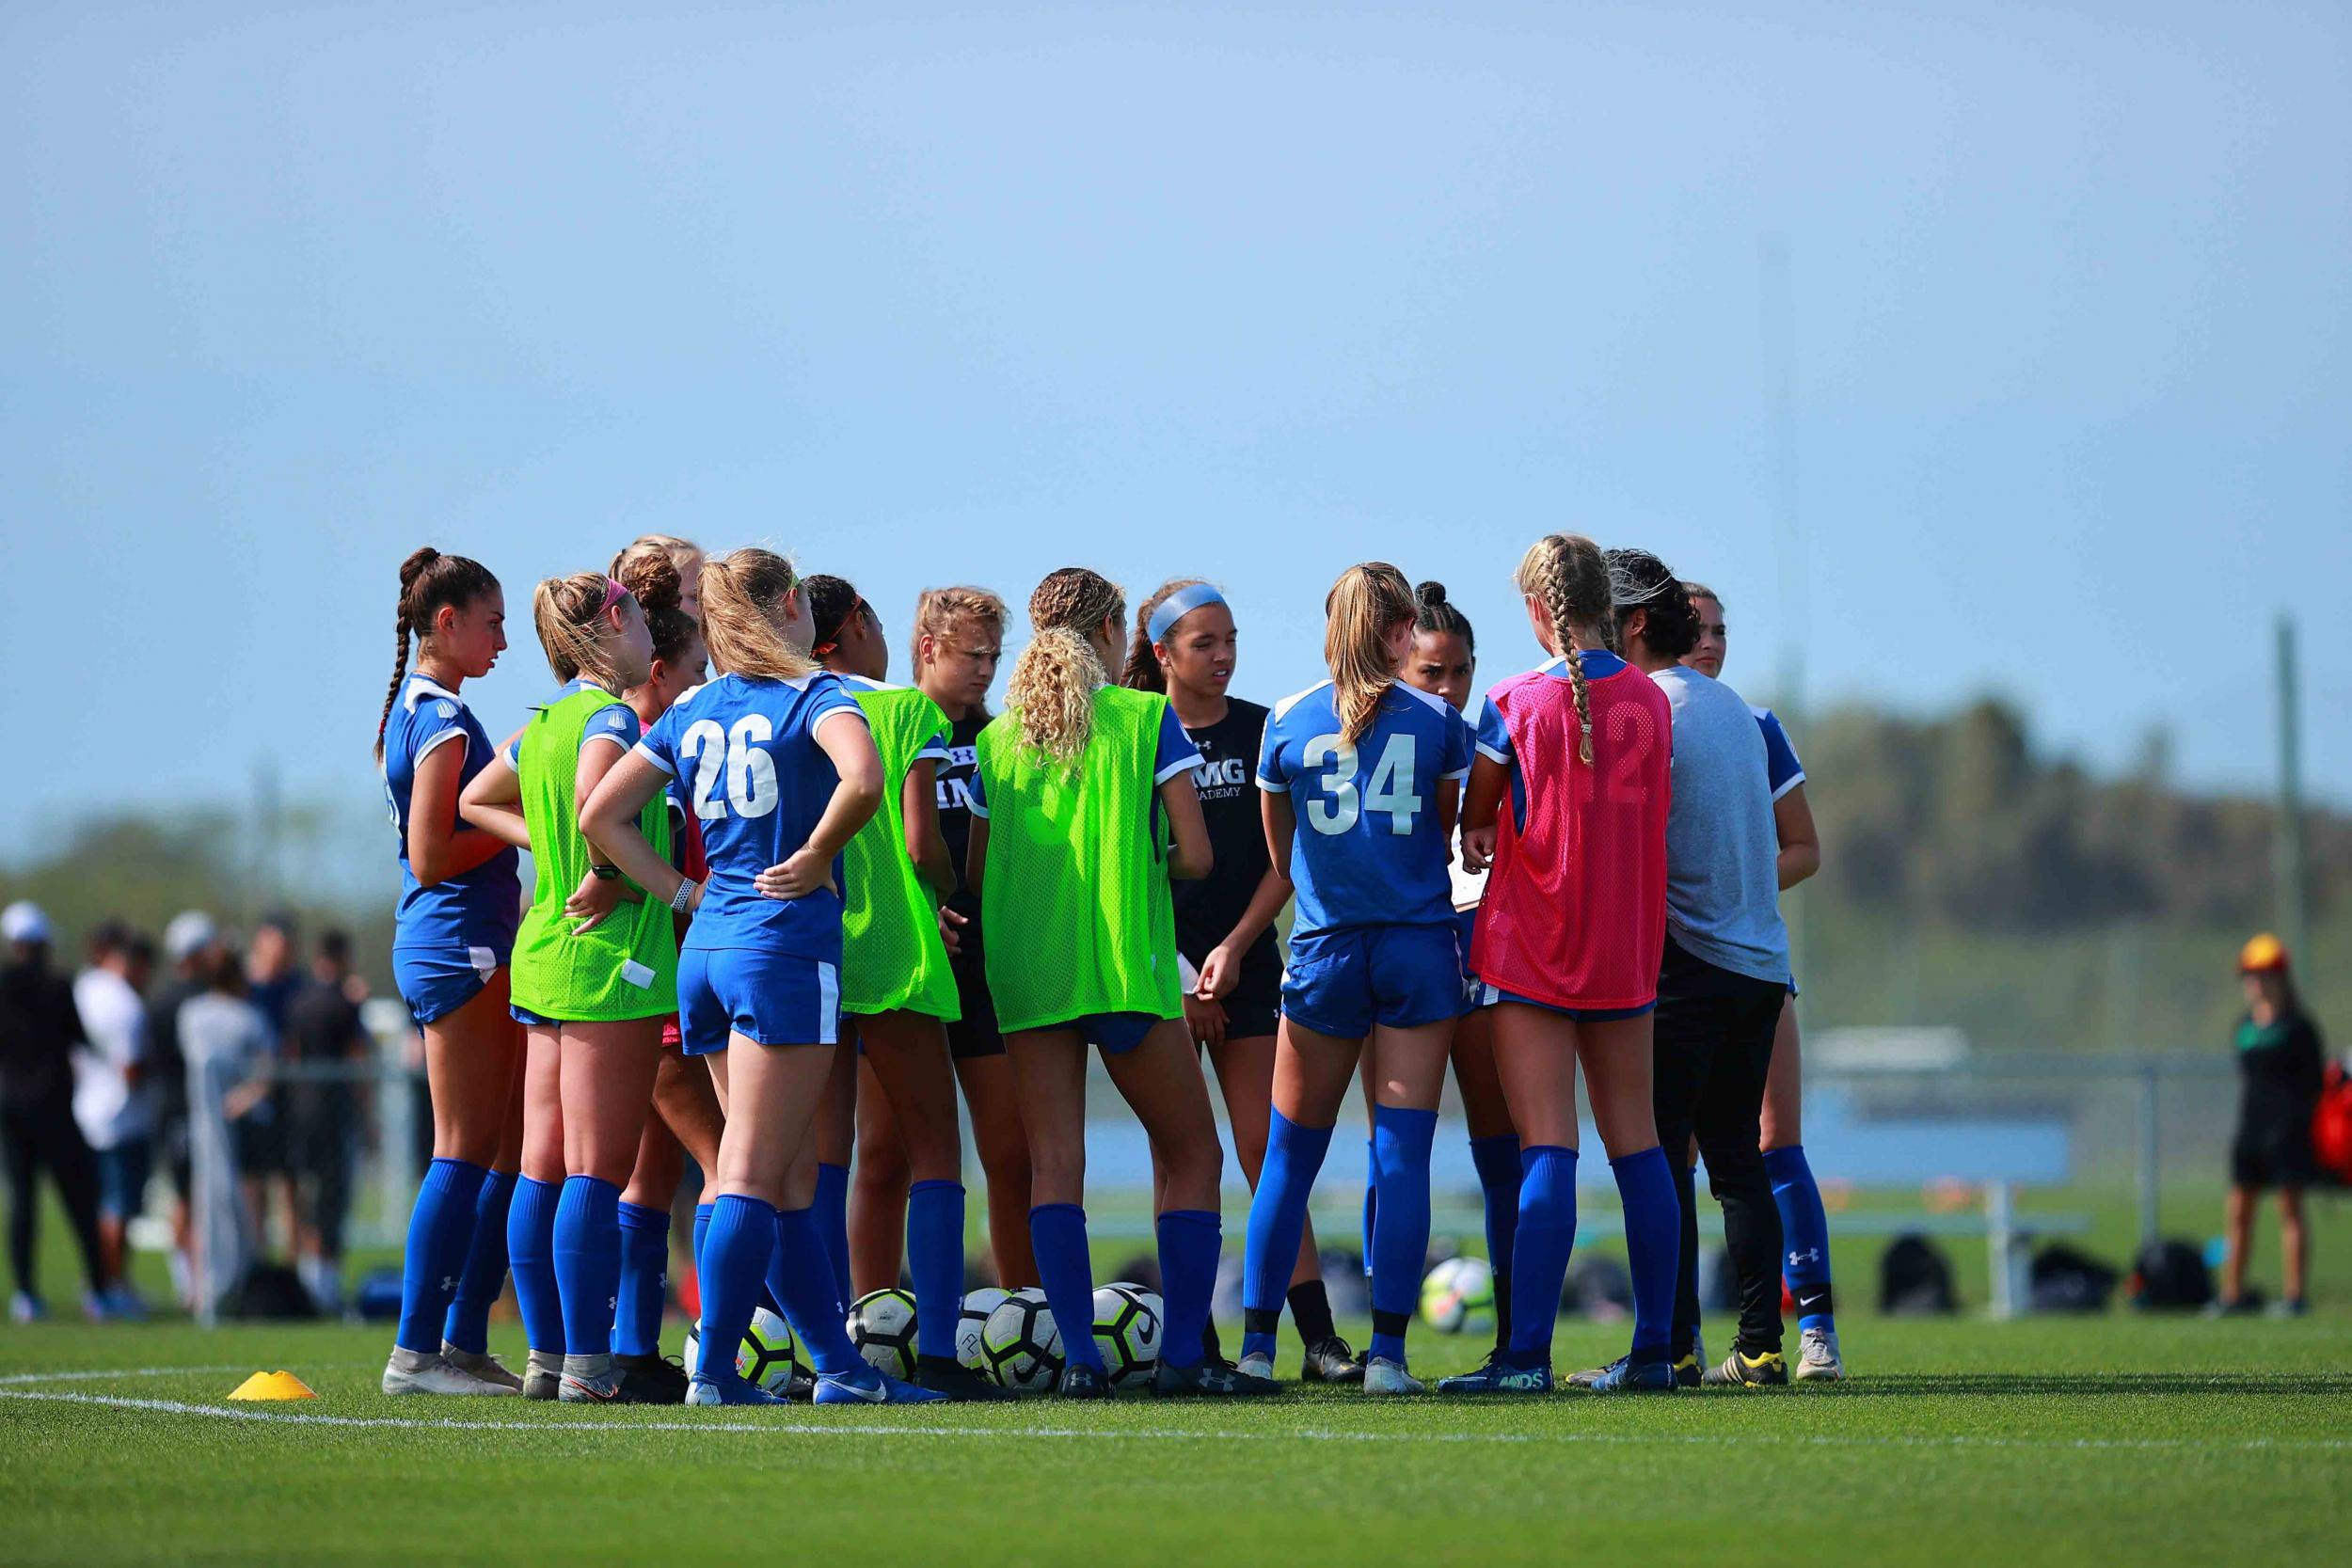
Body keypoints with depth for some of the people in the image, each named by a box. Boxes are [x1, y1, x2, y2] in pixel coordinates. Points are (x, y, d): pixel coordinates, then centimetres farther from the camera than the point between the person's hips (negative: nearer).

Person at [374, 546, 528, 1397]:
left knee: (513, 1151, 10)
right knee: (468, 1153, -8)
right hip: (461, 943, -10)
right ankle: (418, 1350, -7)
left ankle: (463, 1343, 11)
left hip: (437, 943, 10)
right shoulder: (445, 719, -13)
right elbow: (431, 858, -18)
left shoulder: (414, 711, 17)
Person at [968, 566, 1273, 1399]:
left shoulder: (998, 739, 9)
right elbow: (1194, 855, -4)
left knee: (1053, 1166, 2)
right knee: (1192, 1154, 8)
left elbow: (975, 870, 10)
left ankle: (1078, 1353, -8)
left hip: (1024, 973, 3)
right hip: (1127, 967, -3)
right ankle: (1184, 1352, 1)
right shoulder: (1147, 719, 0)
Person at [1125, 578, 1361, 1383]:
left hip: (1244, 963, 1)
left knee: (1266, 1150, -4)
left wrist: (1235, 949, -7)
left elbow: (1286, 856, 4)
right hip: (1158, 969, -1)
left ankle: (1319, 1338, -6)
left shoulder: (1263, 733, 6)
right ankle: (1197, 1346, 1)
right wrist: (1173, 975, -7)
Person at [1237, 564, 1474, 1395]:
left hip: (1324, 950, 1)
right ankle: (1388, 1352, -6)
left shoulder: (1286, 723, 3)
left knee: (1290, 1153, 9)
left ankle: (1257, 1347, 7)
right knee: (1403, 1154, -2)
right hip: (1420, 945, -1)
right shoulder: (1438, 721, -1)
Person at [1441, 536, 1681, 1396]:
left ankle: (1527, 1352, -13)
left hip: (1532, 942, -4)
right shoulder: (1650, 702, 3)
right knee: (1636, 1144, 10)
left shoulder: (1516, 703, -9)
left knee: (1546, 1148, -9)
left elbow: (1473, 819, 1)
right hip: (1628, 950, 4)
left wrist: (1477, 844, 23)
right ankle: (1653, 1349, 12)